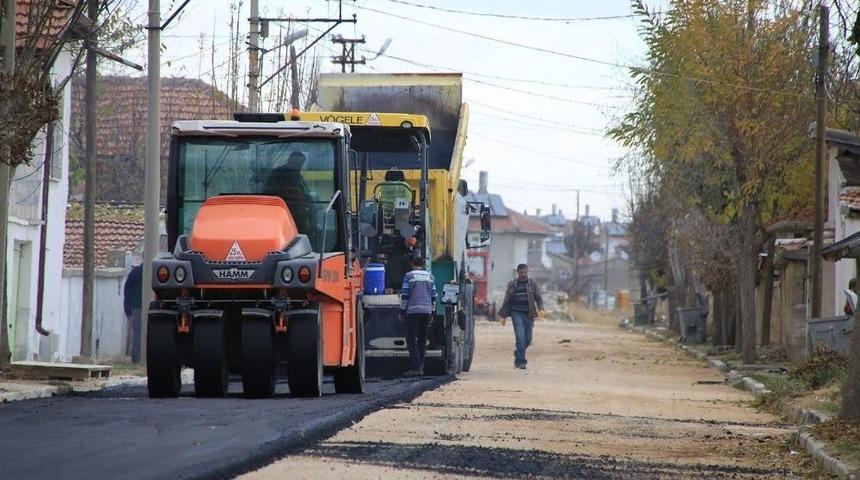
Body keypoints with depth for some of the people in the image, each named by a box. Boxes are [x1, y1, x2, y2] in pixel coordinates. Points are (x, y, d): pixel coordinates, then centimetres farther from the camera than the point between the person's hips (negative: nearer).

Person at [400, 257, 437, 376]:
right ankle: (420, 367, 10)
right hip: (427, 311, 5)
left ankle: (415, 367, -13)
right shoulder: (430, 276, 13)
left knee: (411, 339, -3)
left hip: (413, 310, -5)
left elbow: (404, 295, -3)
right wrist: (432, 313, 22)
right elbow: (434, 296, 16)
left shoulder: (409, 276, -1)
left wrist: (402, 312, 3)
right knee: (422, 339, 10)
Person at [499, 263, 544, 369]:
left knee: (528, 339, 3)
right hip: (516, 313, -2)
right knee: (520, 336, -14)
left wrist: (540, 309, -12)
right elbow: (507, 300, 11)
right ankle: (521, 361, -13)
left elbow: (539, 298, 7)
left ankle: (518, 353, 31)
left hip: (529, 314, 2)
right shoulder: (512, 284, 7)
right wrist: (503, 315, 9)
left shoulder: (532, 284, 8)